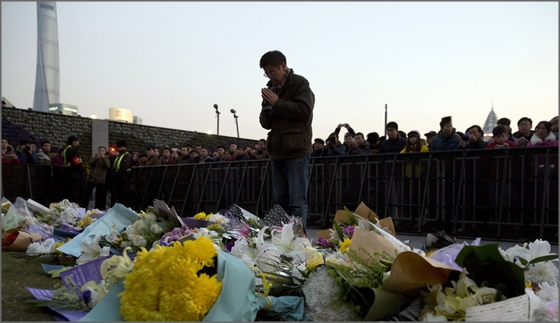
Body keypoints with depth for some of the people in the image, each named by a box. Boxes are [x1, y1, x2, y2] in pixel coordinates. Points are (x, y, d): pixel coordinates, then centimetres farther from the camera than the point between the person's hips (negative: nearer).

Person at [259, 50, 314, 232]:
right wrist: (267, 107, -4)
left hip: (297, 152, -7)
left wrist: (278, 103, -11)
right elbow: (265, 123, 17)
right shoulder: (272, 88, 19)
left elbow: (305, 110, -15)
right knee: (281, 200, 11)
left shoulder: (300, 84, 0)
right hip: (277, 152, 7)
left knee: (297, 200, -8)